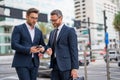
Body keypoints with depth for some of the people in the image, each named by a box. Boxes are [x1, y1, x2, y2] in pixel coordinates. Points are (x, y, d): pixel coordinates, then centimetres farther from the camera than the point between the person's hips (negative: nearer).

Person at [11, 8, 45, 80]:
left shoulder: (38, 31, 14)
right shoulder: (18, 28, -2)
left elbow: (43, 45, 20)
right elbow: (14, 45, -12)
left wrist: (42, 48, -6)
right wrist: (29, 50, -24)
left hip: (34, 63, 5)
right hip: (21, 63, -5)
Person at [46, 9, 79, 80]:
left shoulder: (70, 30, -4)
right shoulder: (52, 32, 17)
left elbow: (74, 50, -9)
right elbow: (49, 45, 27)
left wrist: (75, 68, -14)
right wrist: (49, 49, 2)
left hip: (66, 66, -6)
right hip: (55, 65, 6)